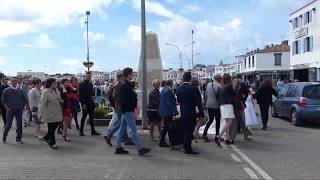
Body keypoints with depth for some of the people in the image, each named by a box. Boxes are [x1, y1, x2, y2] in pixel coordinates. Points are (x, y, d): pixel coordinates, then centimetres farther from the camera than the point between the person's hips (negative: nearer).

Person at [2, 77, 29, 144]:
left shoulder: (20, 91, 3)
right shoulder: (6, 90, -2)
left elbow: (25, 100, 7)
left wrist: (27, 107, -4)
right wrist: (7, 108, -9)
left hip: (19, 110, 2)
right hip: (10, 110, -2)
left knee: (19, 125, 4)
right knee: (8, 125, -1)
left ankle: (18, 139, 16)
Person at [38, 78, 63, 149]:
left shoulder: (56, 90, 7)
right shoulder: (45, 92, -14)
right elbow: (42, 103, -18)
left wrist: (61, 101, 1)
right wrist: (40, 114, -22)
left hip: (57, 113, 7)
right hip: (50, 113, -7)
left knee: (55, 126, 13)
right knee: (51, 128, 3)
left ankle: (46, 137, 37)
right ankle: (52, 143, 16)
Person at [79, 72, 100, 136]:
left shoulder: (91, 84, 15)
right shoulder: (82, 84, -6)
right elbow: (80, 95, -11)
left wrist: (93, 96, 2)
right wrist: (83, 104, -17)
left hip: (91, 103, 6)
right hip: (85, 104, -6)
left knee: (91, 117, 8)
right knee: (84, 117, 0)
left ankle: (93, 131, 12)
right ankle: (81, 131, 11)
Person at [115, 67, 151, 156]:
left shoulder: (126, 85, 14)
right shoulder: (126, 85, -16)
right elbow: (125, 100, -21)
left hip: (126, 111, 10)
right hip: (127, 111, -10)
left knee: (122, 129, 13)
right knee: (134, 130, -6)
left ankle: (118, 148, 20)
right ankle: (140, 149, -1)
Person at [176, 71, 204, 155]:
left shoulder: (179, 88, 0)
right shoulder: (193, 89, -17)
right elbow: (198, 102, -15)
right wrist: (201, 113, -9)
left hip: (183, 112, 6)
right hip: (191, 113, -6)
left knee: (186, 129, 21)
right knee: (189, 130, 1)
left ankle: (185, 146, 32)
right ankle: (188, 150, 6)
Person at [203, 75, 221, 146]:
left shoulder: (208, 85, 7)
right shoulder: (219, 86, -13)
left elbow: (206, 95, 10)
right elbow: (220, 96, -12)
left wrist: (206, 103, 17)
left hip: (209, 105, 6)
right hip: (216, 105, -6)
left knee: (210, 120, 18)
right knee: (217, 121, 3)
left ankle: (204, 133, 12)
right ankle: (216, 137, 4)